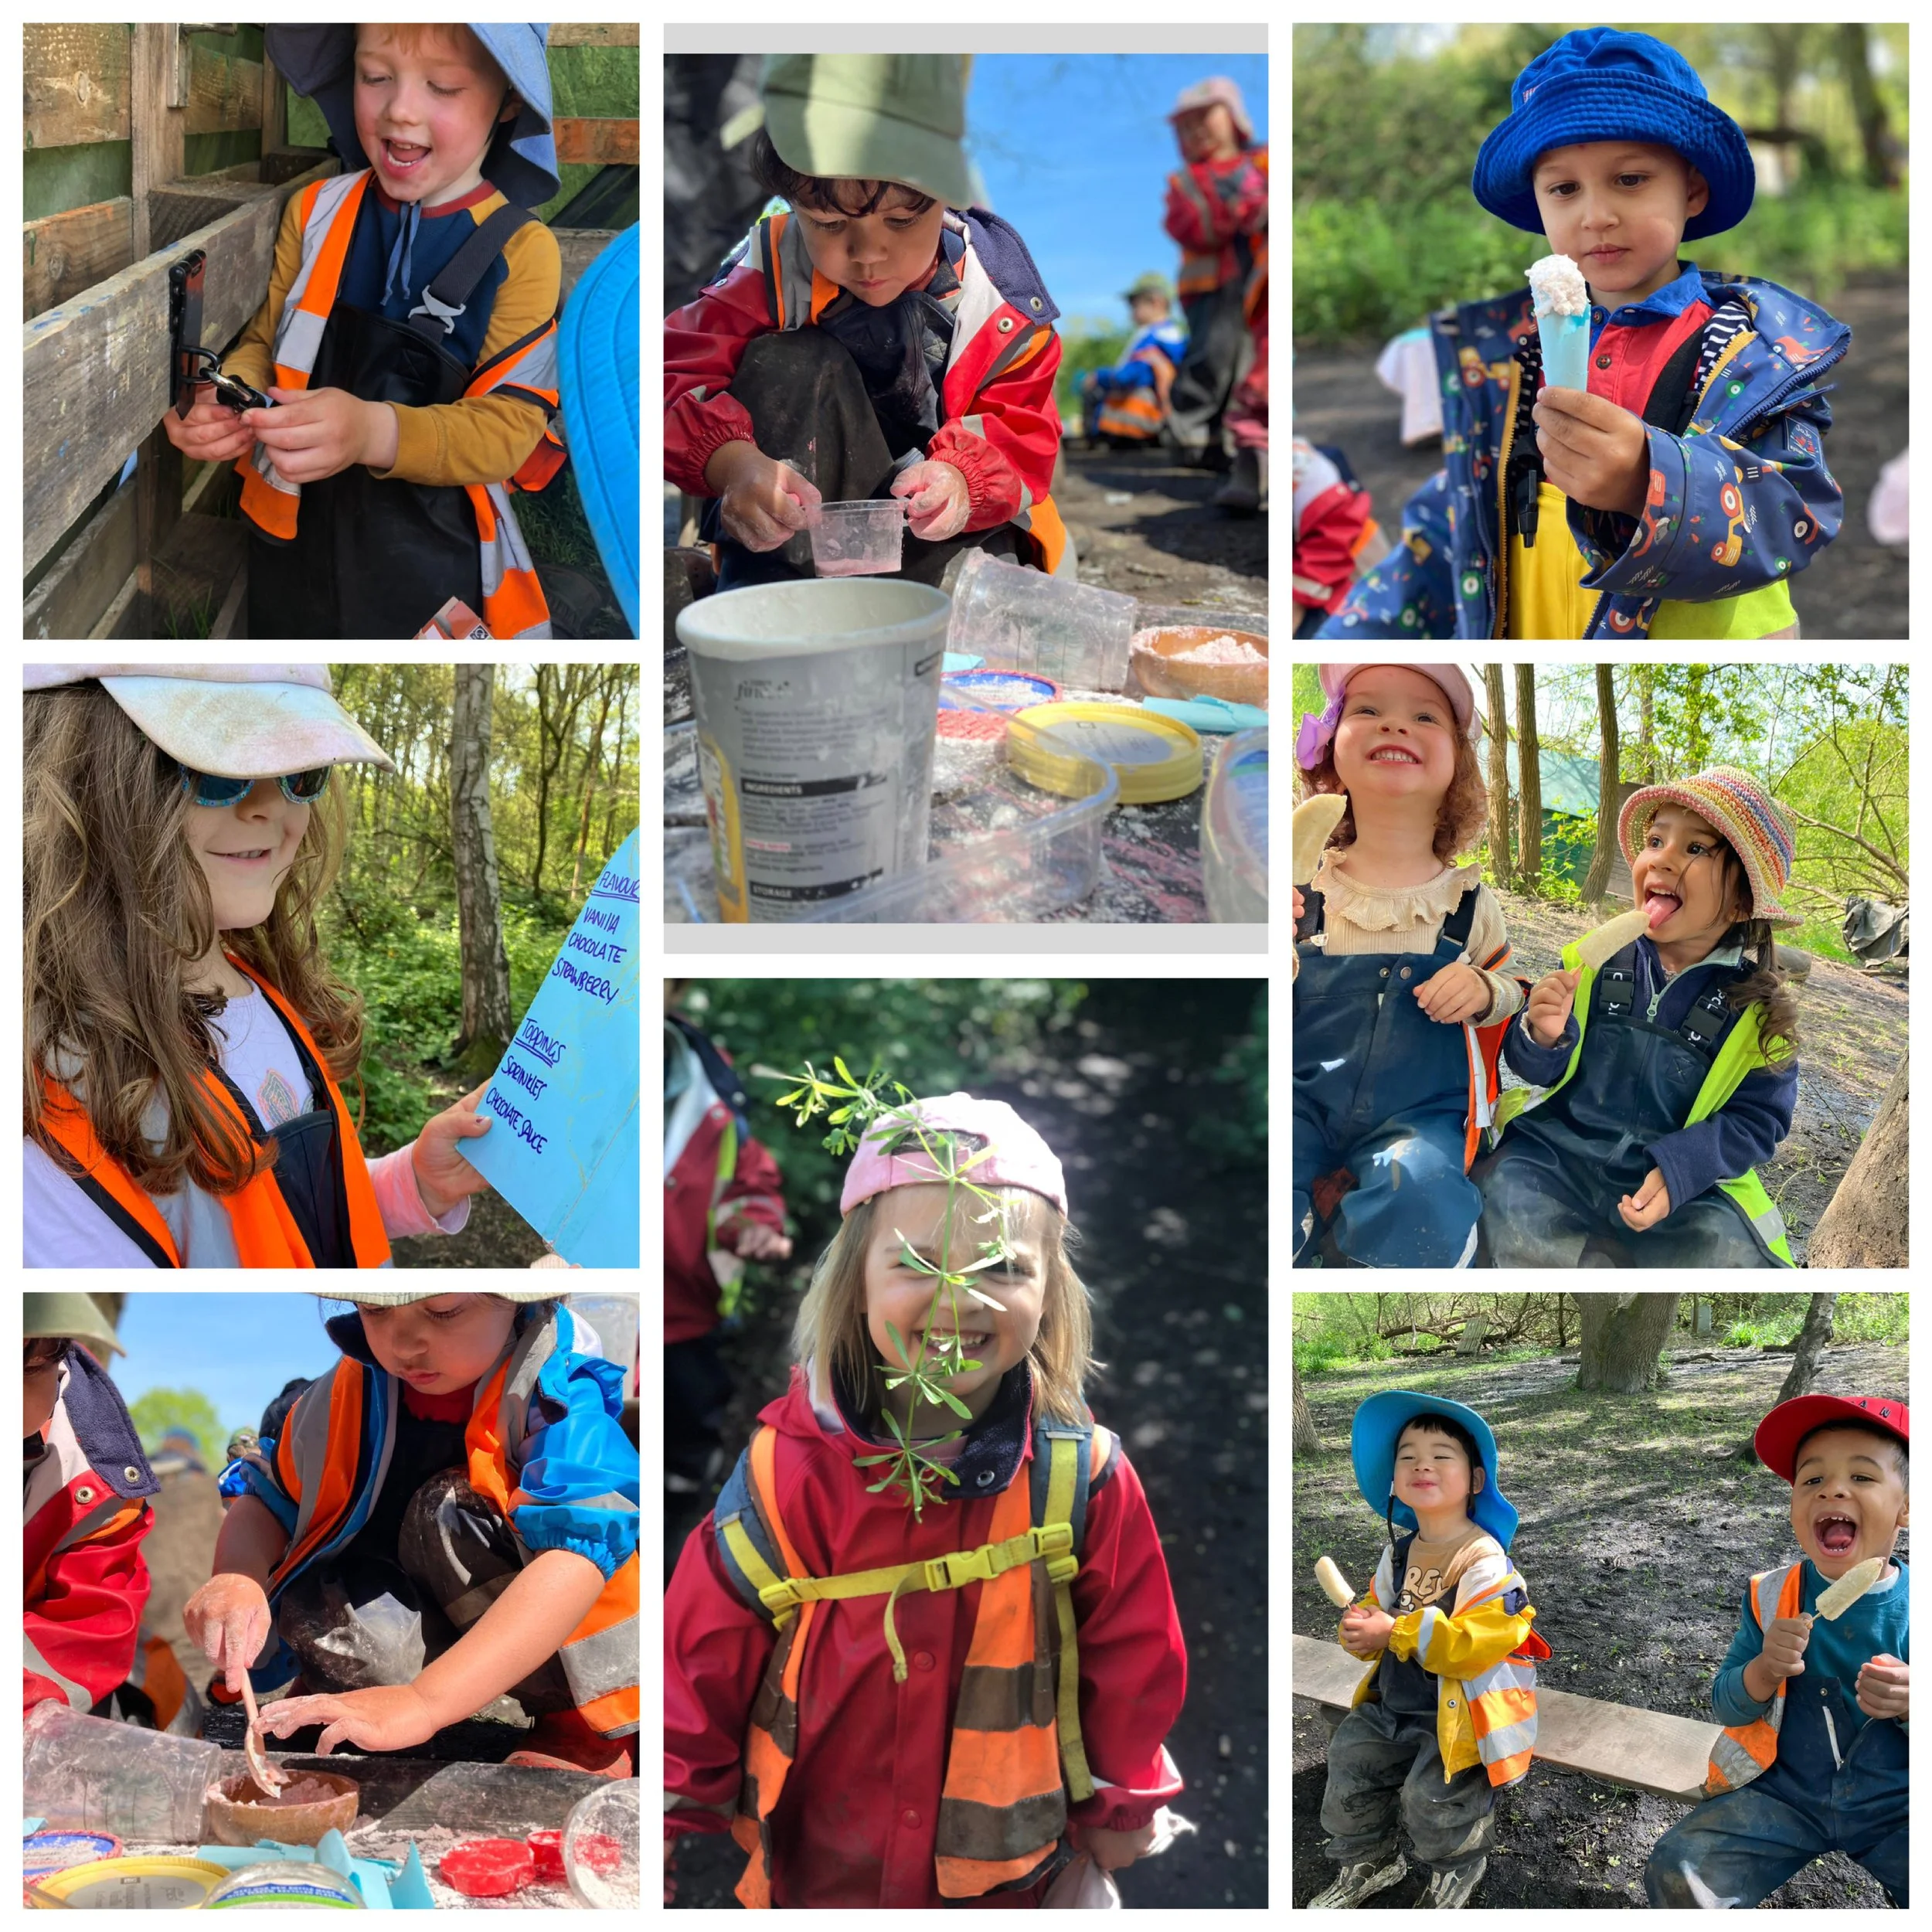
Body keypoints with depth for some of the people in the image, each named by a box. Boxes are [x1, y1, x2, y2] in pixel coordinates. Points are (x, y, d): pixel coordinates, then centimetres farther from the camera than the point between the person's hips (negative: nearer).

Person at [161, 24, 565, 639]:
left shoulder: (521, 250, -12)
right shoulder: (315, 213, -1)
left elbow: (507, 424, -17)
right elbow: (265, 342, 7)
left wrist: (375, 433, -34)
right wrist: (226, 400, -18)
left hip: (434, 564, -3)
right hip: (292, 546, 3)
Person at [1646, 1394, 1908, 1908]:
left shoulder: (1911, 1608, -8)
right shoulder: (1771, 1598, -3)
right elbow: (1727, 1707, 0)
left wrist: (1912, 1706, -24)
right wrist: (1765, 1669, -20)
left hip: (1895, 1806, -1)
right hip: (1784, 1795, 1)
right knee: (1676, 1872, -18)